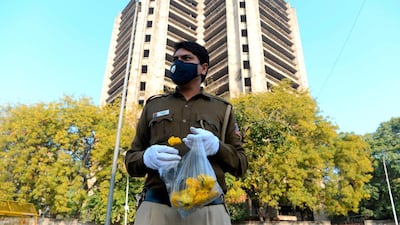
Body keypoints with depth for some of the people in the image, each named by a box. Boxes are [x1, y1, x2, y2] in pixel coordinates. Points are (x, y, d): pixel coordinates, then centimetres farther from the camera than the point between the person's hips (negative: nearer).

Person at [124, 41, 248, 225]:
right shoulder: (153, 106, 16)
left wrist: (217, 147, -10)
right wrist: (147, 157, -8)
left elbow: (241, 165, 11)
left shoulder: (222, 109, 13)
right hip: (156, 205, 1)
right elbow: (131, 159, 15)